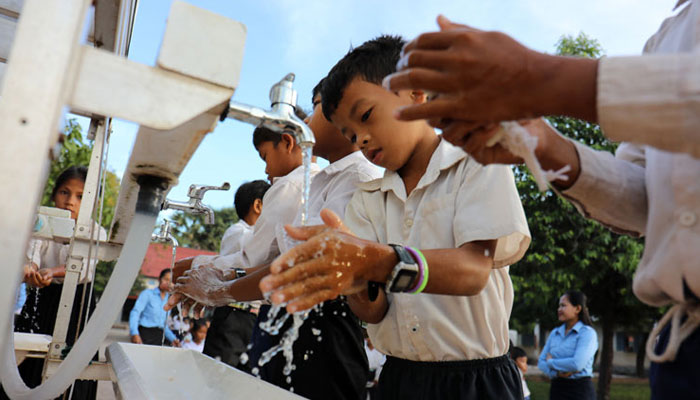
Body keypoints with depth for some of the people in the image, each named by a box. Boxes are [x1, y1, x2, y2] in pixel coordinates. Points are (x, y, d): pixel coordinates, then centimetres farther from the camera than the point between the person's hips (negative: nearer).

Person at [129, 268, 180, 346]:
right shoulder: (147, 293, 1)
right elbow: (135, 313, -9)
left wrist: (173, 339, 10)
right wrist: (135, 334, -23)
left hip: (159, 337, 5)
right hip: (144, 334, -5)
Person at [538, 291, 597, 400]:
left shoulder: (587, 333, -7)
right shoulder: (555, 333, 10)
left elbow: (577, 364, -20)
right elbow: (541, 362, 7)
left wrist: (551, 362, -5)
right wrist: (557, 373, -13)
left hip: (580, 390, -5)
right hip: (557, 388, 5)